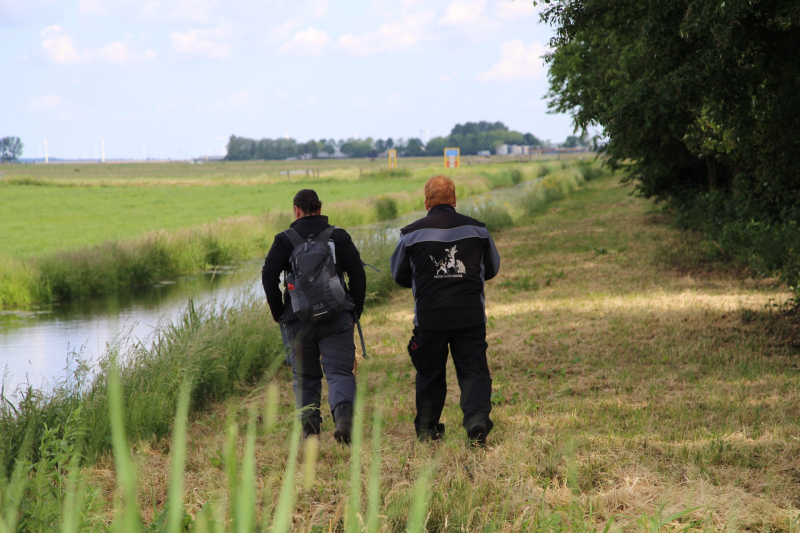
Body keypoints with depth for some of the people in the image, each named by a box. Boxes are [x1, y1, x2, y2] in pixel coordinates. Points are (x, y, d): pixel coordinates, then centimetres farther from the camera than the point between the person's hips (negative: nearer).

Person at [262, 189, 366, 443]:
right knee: (339, 371, -4)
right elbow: (358, 276, 2)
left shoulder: (285, 240, 2)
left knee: (305, 375, 14)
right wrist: (355, 312, 11)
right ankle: (343, 413, -30)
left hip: (299, 318, 0)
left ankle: (310, 426, 7)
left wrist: (278, 312, 4)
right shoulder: (339, 236, 6)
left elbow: (268, 276, -6)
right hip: (337, 318, 0)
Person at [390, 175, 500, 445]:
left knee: (430, 373, 14)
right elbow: (492, 269, 18)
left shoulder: (412, 233, -1)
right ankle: (477, 418, -17)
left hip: (429, 316, 0)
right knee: (474, 370, 3)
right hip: (470, 314, 0)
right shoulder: (477, 229, 4)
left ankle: (426, 428, 20)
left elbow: (399, 275, 11)